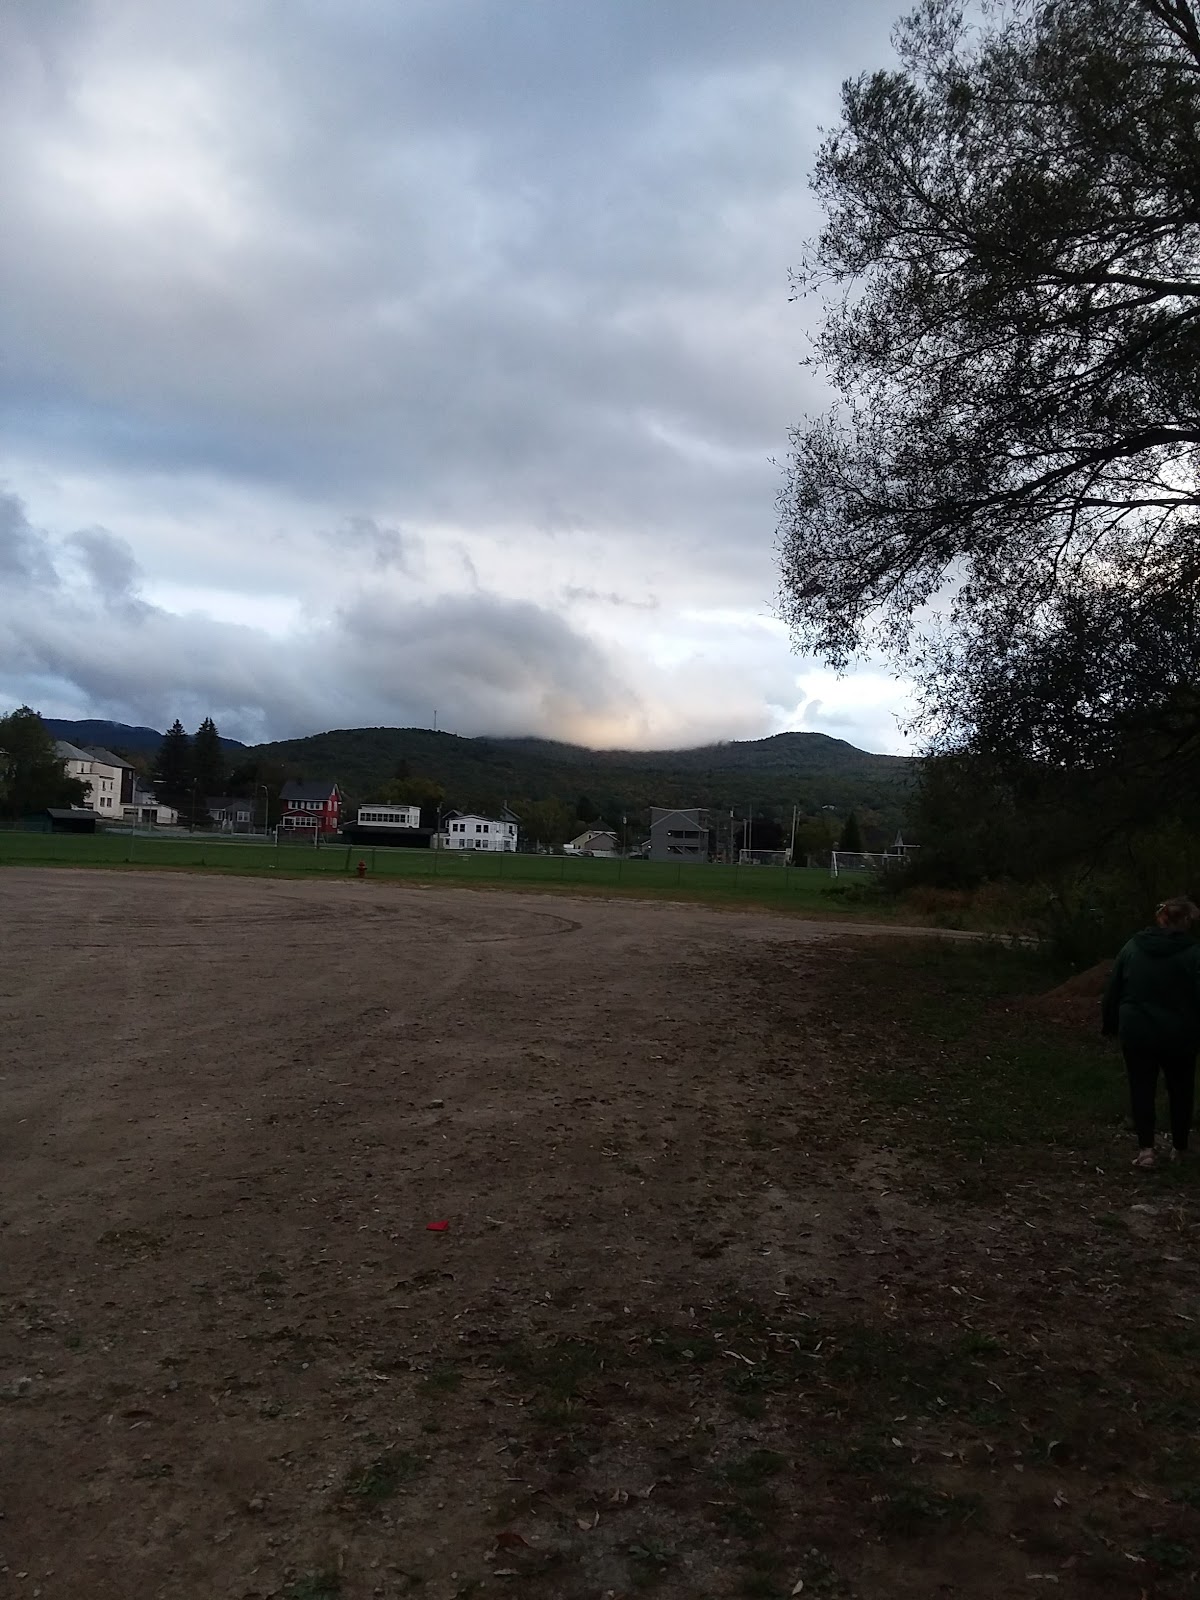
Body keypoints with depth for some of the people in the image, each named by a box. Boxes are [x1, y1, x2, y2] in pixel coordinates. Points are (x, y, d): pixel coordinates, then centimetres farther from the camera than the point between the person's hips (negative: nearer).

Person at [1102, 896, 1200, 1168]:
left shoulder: (1133, 947, 1)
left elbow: (1112, 990, 5)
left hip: (1136, 1033, 2)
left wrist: (1111, 1024, 16)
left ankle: (1145, 1148, -4)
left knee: (1141, 1089, 8)